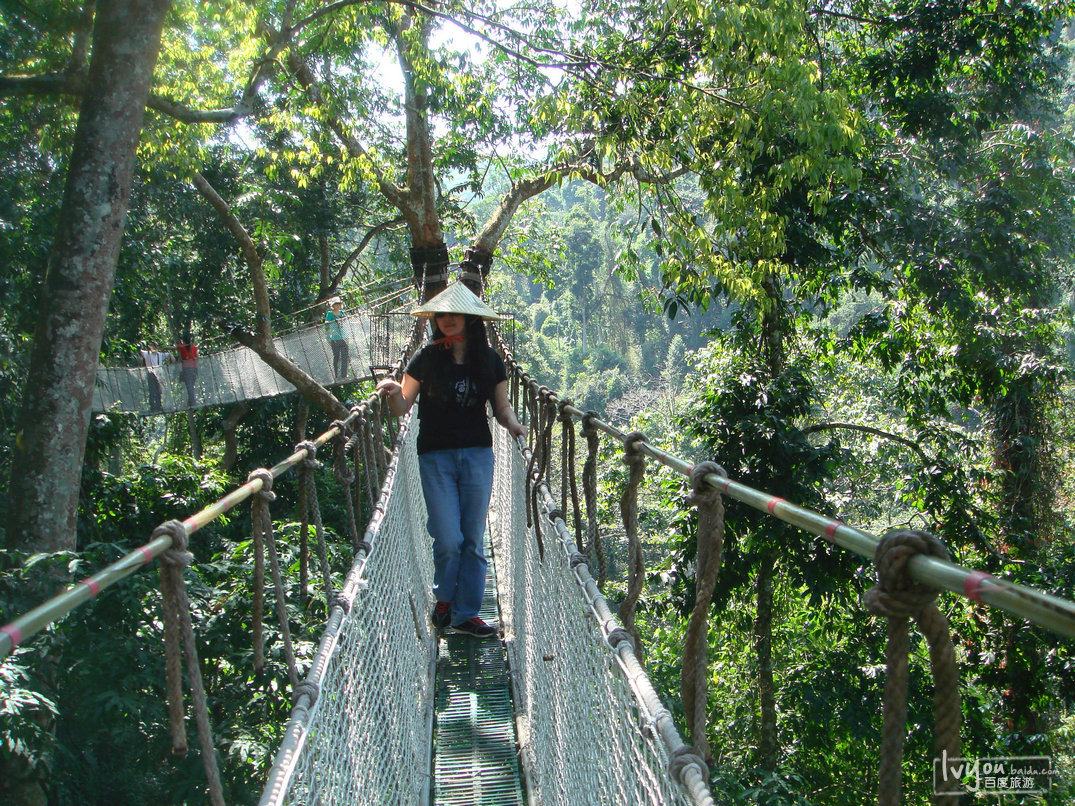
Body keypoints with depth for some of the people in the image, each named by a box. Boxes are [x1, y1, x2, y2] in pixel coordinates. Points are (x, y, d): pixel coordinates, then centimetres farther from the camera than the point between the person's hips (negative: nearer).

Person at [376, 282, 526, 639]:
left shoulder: (490, 361, 4)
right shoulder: (426, 359, -1)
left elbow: (501, 406, 12)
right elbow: (403, 408, -1)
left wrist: (512, 423, -9)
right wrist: (393, 393, -22)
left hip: (478, 455, 2)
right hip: (436, 457, -2)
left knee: (472, 540, 4)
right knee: (448, 539, -8)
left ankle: (465, 614, 15)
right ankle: (444, 599, 20)